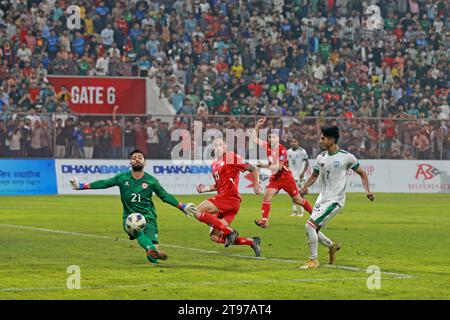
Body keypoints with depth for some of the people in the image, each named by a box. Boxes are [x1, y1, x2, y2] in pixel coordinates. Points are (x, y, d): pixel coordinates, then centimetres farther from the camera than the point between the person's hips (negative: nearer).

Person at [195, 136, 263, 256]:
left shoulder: (231, 158, -3)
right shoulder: (215, 164, 22)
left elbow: (254, 169, -3)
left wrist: (256, 185, -16)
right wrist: (207, 188, 15)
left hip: (230, 198, -9)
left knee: (199, 212, -19)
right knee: (214, 236, 4)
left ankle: (229, 232, -17)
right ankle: (252, 242, 7)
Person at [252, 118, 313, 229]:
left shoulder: (282, 150, -19)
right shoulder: (267, 146, -1)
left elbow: (279, 167, -22)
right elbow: (254, 139, 7)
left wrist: (265, 166, -28)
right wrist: (257, 127, -4)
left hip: (286, 177, -5)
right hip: (275, 177, 5)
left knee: (297, 200, 4)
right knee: (267, 196, -16)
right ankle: (264, 221, -19)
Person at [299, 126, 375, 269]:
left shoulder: (347, 157, -11)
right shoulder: (321, 157, 5)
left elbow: (362, 173, 2)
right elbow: (314, 175, 18)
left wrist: (368, 191, -10)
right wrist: (305, 187, -1)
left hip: (335, 200, -7)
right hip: (321, 198, 7)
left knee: (310, 225, -18)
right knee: (312, 231, 10)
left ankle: (313, 261, -7)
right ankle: (332, 246, 38)